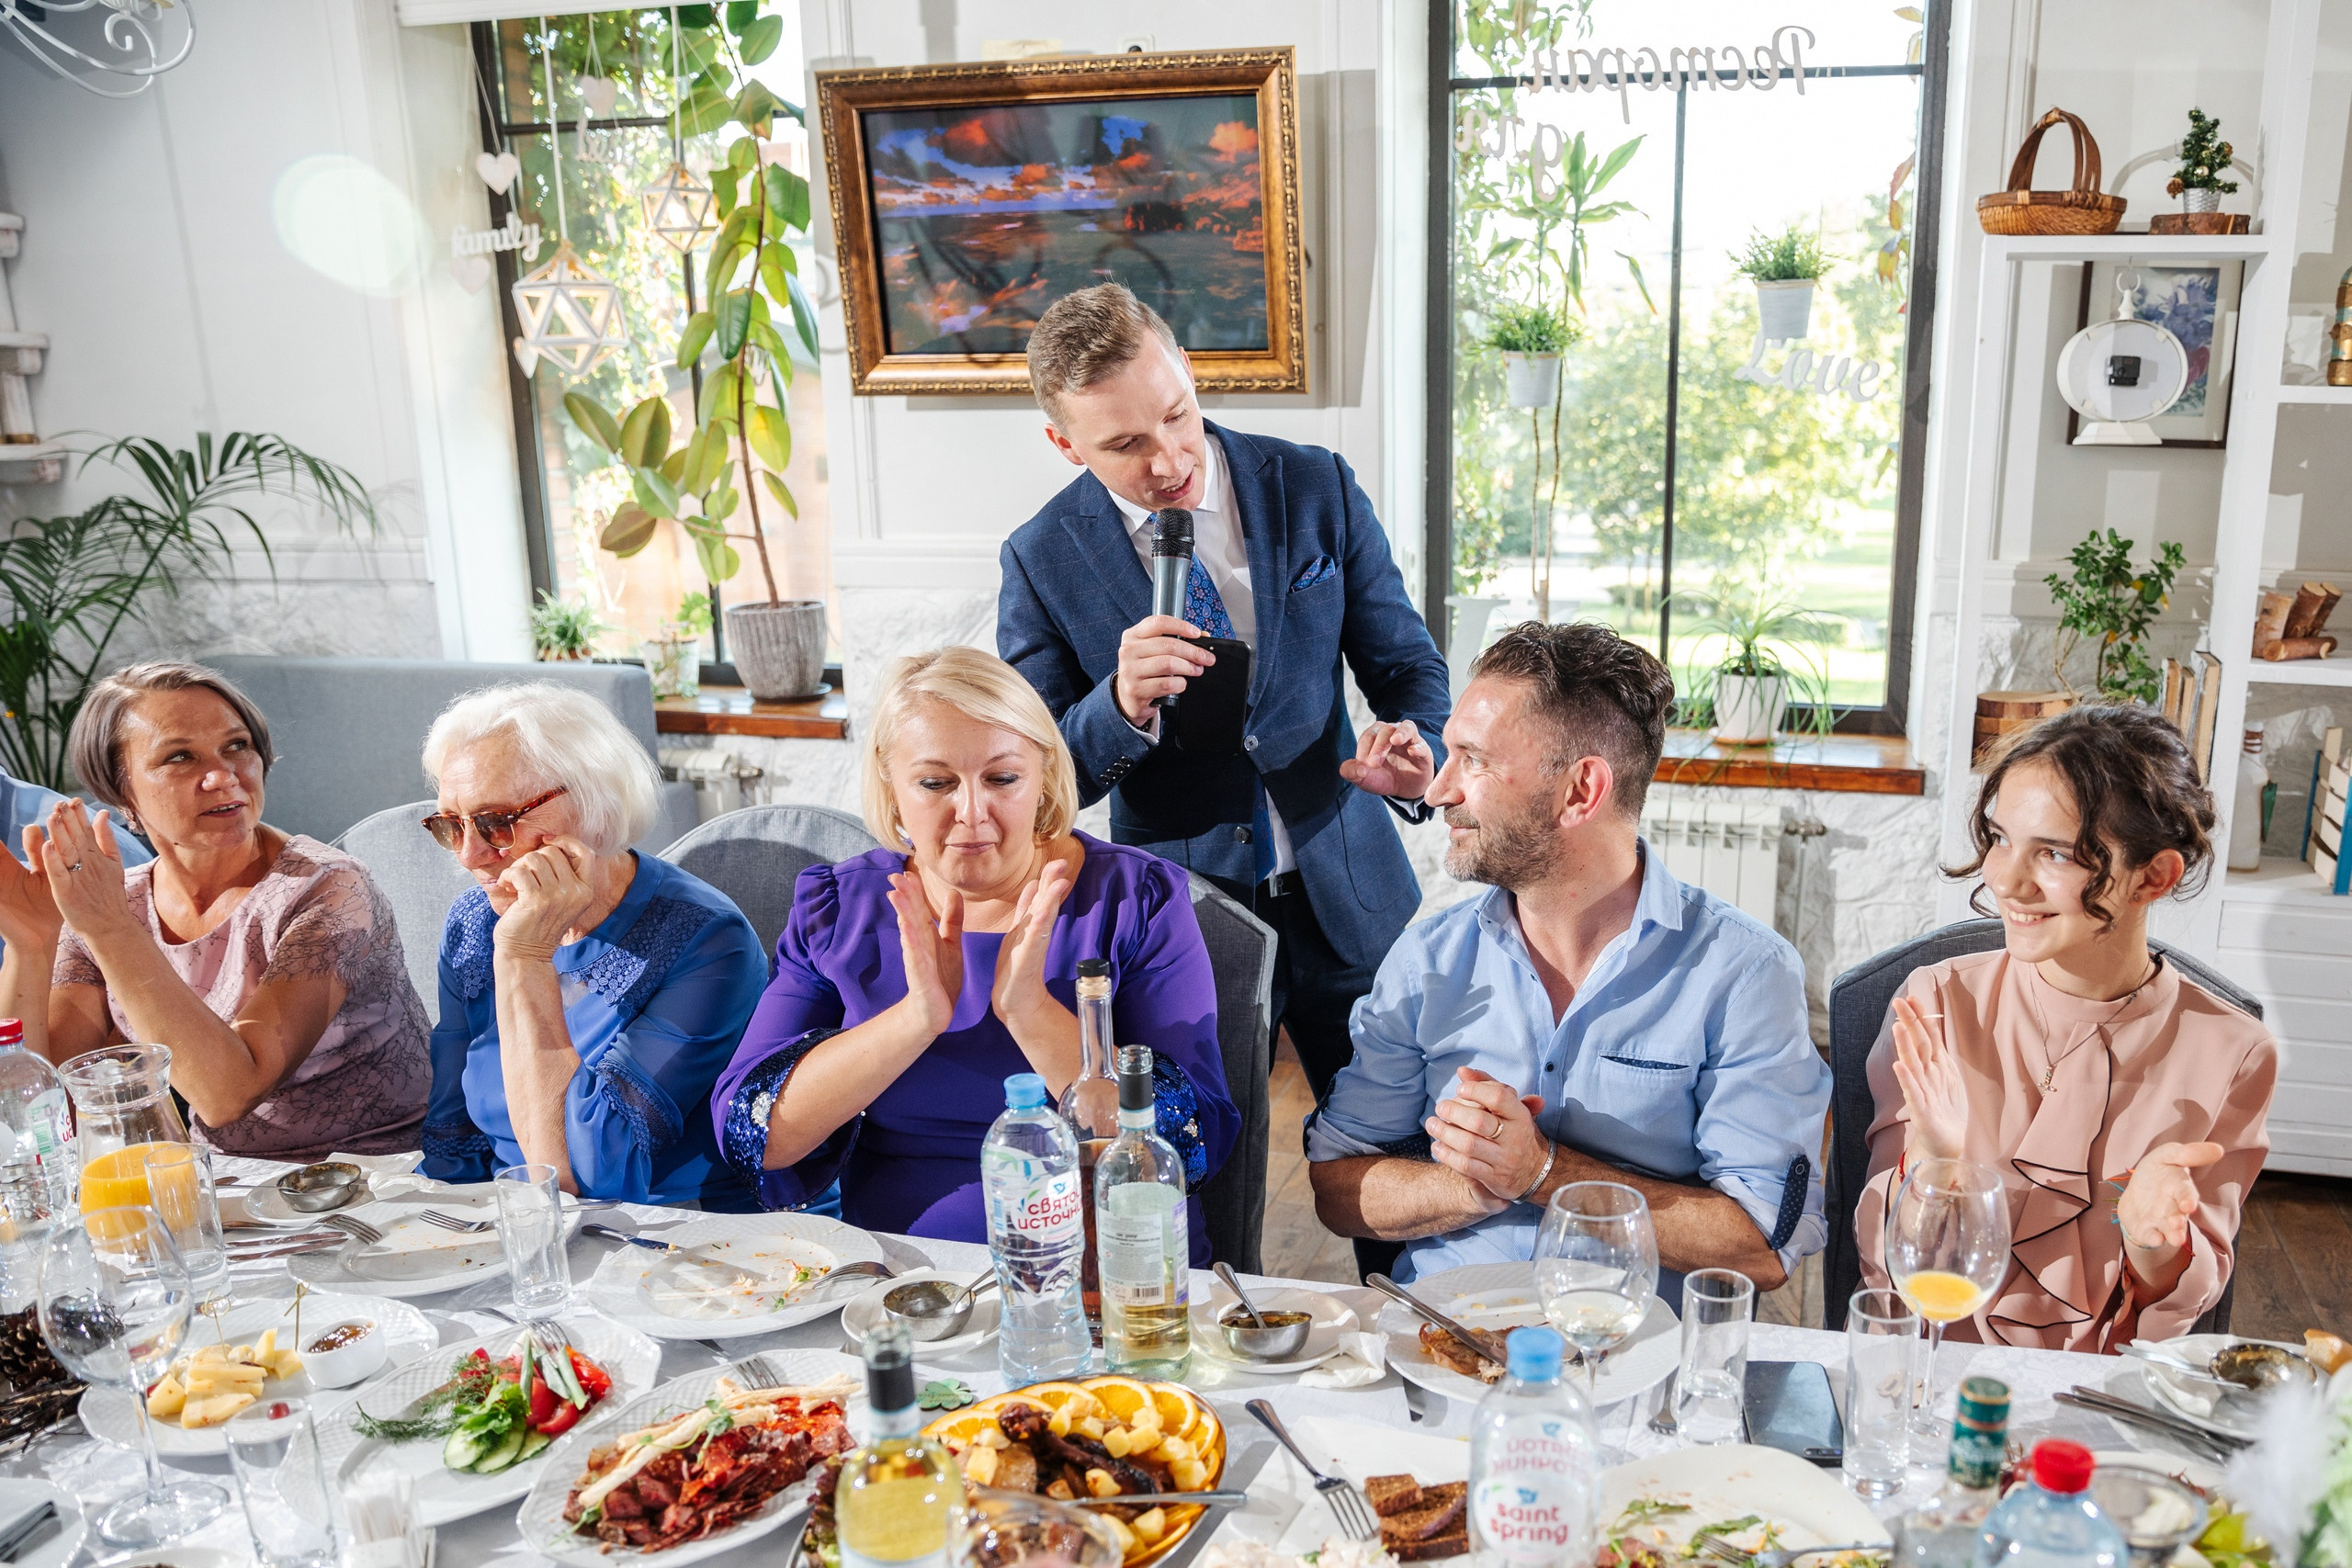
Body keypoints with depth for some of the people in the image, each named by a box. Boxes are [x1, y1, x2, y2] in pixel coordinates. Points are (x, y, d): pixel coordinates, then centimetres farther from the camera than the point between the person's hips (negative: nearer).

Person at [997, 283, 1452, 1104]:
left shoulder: (1315, 488, -5)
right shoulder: (1042, 558, -8)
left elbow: (1406, 662, 1)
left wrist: (1415, 752, -22)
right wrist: (1120, 706, -28)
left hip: (1346, 905, 2)